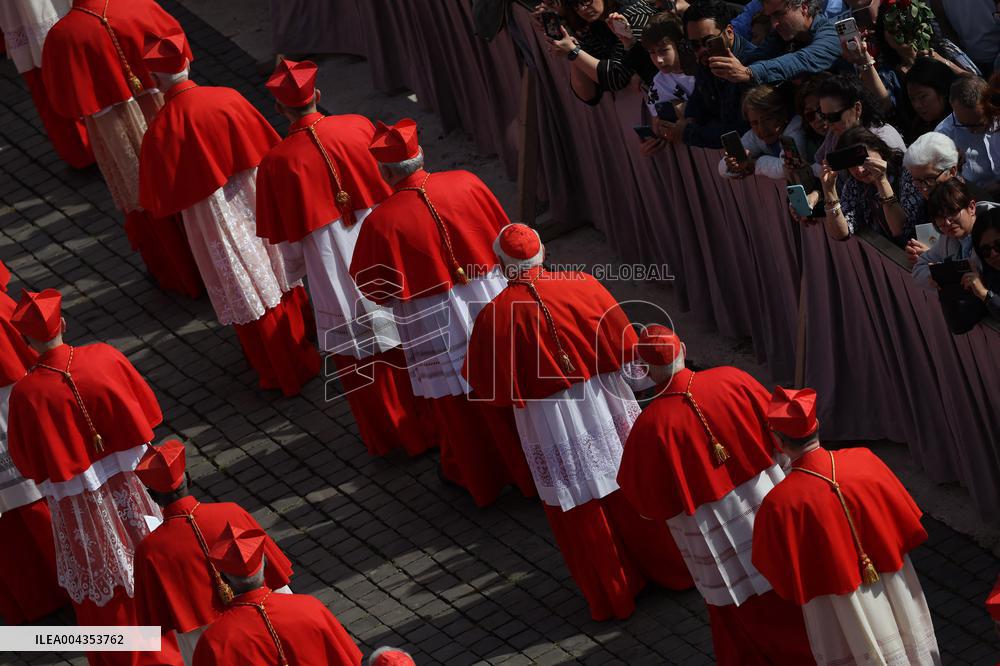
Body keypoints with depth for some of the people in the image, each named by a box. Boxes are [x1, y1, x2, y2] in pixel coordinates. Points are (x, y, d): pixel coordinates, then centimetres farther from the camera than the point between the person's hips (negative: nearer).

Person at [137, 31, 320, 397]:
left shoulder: (162, 129, -24)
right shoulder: (228, 99, -15)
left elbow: (161, 198, -14)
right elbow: (267, 147, -3)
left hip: (215, 219, -3)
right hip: (256, 202, 3)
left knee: (247, 296, 12)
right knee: (278, 274, 24)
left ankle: (282, 373, 25)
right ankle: (301, 348, 42)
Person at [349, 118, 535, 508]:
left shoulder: (381, 222, -25)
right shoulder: (465, 184, -15)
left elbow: (375, 288, -14)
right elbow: (504, 236, 0)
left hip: (438, 328, -3)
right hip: (491, 304, 3)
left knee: (458, 405, 18)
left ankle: (471, 473, 38)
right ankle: (527, 464, 38)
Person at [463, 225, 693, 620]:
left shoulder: (494, 317, -19)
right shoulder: (582, 287, -14)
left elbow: (487, 388, -11)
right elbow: (624, 346, -5)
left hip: (550, 424, -2)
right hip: (604, 407, 2)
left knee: (579, 511, 14)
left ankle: (614, 595, 27)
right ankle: (669, 567, 37)